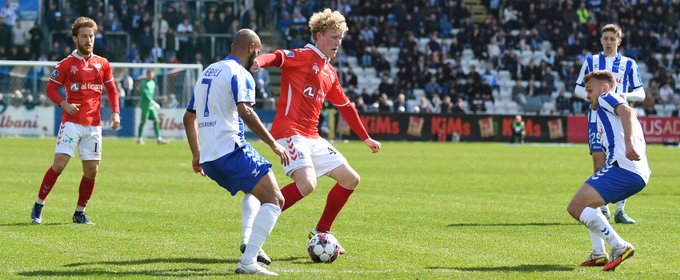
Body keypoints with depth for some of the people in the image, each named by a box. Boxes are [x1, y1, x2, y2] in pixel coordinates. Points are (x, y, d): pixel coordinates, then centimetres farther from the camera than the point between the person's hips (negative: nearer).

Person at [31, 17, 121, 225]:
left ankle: (80, 213, 15)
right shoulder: (66, 64, 0)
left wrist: (115, 112, 2)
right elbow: (51, 89, 2)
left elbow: (112, 90, 17)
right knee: (59, 164, -13)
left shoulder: (102, 64, 10)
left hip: (94, 125, 4)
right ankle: (38, 206, -2)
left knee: (92, 170, 2)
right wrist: (64, 103, -16)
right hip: (71, 122, -4)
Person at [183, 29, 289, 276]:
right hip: (232, 151, -9)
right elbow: (245, 112, -23)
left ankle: (248, 243, 13)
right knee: (274, 200, -8)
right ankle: (248, 262, -20)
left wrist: (197, 154, 32)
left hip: (208, 158, 9)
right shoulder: (239, 74, -7)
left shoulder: (207, 72, 20)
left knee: (254, 191, 32)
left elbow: (189, 118, 25)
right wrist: (273, 144, -19)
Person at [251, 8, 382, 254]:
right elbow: (278, 57, -25)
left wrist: (365, 138, 35)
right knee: (307, 184, -28)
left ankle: (321, 232, 19)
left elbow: (345, 106, 31)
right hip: (290, 132, -9)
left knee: (350, 180, 10)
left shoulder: (330, 72, 20)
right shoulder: (303, 57, -5)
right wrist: (260, 61, -49)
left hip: (312, 137, 9)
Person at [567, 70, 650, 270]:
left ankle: (619, 247, -23)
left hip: (622, 166, -10)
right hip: (639, 176, 10)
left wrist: (629, 142, -31)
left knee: (576, 207, -16)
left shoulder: (606, 98, 7)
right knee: (587, 204, 31)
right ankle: (598, 254, 17)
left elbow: (627, 111, -14)